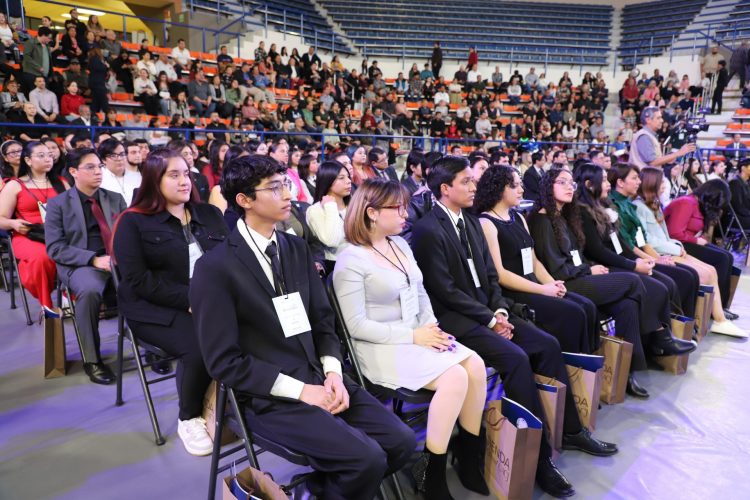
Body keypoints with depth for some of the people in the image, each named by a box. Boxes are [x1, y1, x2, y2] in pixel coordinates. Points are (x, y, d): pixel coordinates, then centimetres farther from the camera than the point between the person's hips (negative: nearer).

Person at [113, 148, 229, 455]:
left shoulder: (210, 215, 14)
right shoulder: (133, 222, 1)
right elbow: (138, 281, -9)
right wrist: (190, 299, -19)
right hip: (156, 309, -3)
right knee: (200, 347, -32)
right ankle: (189, 418, -2)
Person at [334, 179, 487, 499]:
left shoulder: (400, 244, 11)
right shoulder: (351, 260, -14)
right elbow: (357, 325, -17)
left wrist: (431, 328, -3)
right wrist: (412, 336, -17)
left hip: (418, 337, 8)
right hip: (382, 347, -7)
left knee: (475, 365, -13)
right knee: (456, 377, -24)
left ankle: (470, 456, 4)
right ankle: (432, 474, -9)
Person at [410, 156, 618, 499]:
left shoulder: (471, 223, 13)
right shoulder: (428, 230, -14)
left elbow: (490, 275, 14)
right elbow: (445, 291, -18)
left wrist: (500, 310, -3)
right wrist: (489, 319, -15)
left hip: (487, 311, 9)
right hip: (456, 319, -8)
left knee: (547, 344, -2)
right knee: (516, 358, -25)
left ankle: (569, 430, 13)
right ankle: (538, 456, -12)